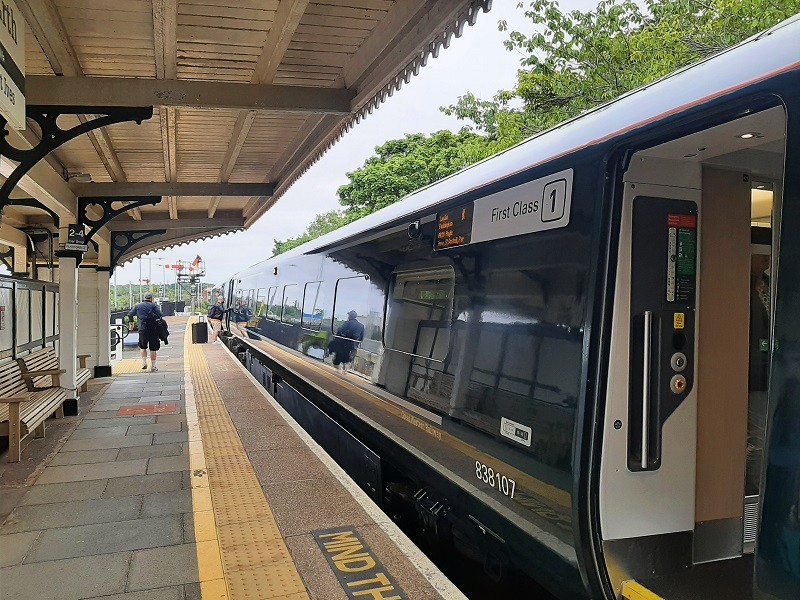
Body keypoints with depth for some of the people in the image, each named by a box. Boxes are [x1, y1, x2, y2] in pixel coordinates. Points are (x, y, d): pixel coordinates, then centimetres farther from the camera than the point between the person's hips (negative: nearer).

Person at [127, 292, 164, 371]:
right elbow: (160, 316, -15)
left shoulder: (137, 306, 10)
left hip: (142, 330, 3)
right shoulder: (154, 305, -2)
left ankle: (144, 362, 11)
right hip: (153, 330, -3)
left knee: (143, 347, 22)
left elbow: (129, 315, 14)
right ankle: (153, 366, 8)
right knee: (153, 349, 5)